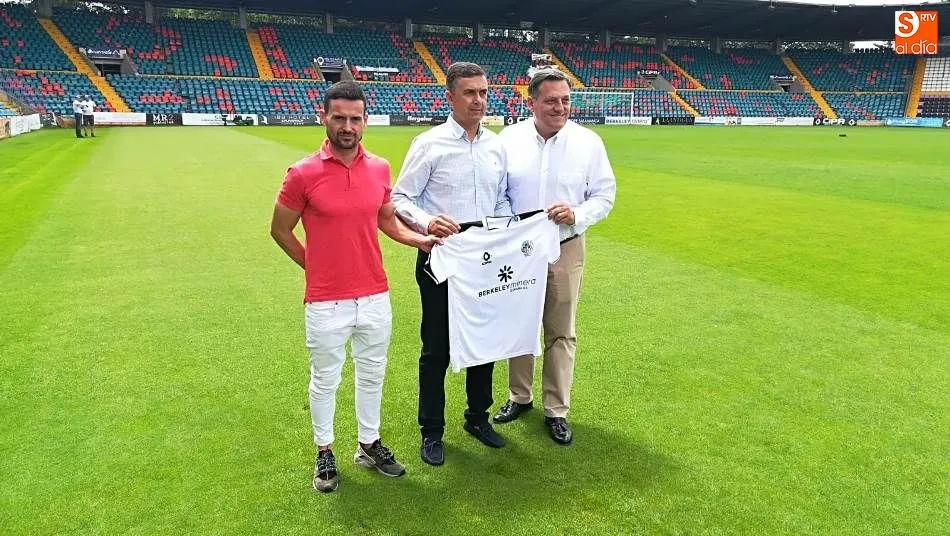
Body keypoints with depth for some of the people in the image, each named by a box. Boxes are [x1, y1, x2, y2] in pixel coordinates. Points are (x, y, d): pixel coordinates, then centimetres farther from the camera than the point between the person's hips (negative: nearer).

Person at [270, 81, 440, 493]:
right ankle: (324, 453, 34)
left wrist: (419, 239, -1)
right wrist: (315, 266, 1)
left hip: (376, 297, 4)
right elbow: (280, 230, 0)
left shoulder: (380, 169, 0)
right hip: (326, 303, -4)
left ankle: (369, 445, 38)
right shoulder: (303, 174, -13)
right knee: (325, 380, 13)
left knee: (372, 374, 18)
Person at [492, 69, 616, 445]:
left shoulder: (588, 142, -4)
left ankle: (556, 410, 21)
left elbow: (605, 194, 0)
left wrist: (577, 214, -19)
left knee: (561, 333, 7)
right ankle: (519, 397, 33)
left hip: (566, 249, -1)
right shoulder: (509, 139, -2)